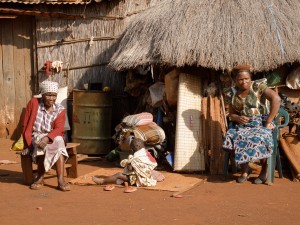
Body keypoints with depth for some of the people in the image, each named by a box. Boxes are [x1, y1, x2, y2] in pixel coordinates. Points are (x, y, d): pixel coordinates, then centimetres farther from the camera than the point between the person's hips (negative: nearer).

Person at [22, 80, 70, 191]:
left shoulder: (60, 110, 0)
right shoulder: (33, 103, -3)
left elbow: (58, 129, -14)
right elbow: (25, 125, -4)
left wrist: (47, 138, -34)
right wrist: (28, 144, -11)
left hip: (52, 137, 1)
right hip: (35, 136, -1)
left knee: (59, 141, -33)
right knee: (40, 145, -36)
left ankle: (60, 180, -39)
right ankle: (40, 178, -19)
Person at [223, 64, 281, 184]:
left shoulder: (258, 86, -8)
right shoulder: (231, 93, 6)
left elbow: (276, 99, -21)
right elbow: (231, 114, 14)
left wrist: (268, 121, -23)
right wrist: (238, 118, -12)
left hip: (261, 123, -4)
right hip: (243, 125, 4)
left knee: (258, 139, -36)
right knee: (231, 138, -27)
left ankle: (265, 169, -8)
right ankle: (245, 169, -5)